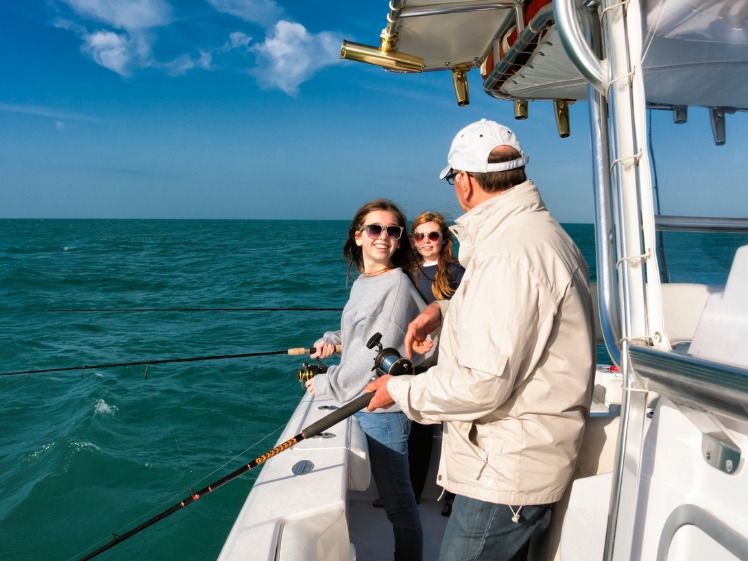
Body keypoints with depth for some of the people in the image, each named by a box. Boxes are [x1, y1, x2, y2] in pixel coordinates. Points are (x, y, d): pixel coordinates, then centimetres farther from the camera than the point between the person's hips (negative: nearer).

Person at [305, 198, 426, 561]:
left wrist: (328, 384, -9)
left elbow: (378, 352, -20)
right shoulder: (361, 282, 10)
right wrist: (333, 339, 4)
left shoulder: (397, 285, -17)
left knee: (398, 503, 4)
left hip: (383, 408, -8)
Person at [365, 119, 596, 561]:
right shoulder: (539, 228, 10)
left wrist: (402, 391, -12)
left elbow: (484, 384, -27)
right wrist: (447, 310, 12)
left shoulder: (509, 252, -25)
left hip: (508, 471, -10)